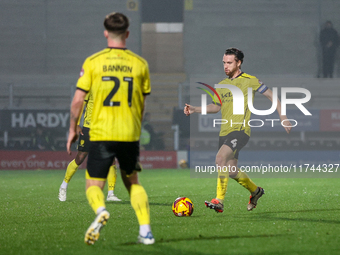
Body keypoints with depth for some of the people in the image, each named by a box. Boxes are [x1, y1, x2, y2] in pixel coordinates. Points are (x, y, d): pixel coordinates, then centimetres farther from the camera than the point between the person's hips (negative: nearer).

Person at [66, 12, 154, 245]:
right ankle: (146, 230, 7)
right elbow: (142, 105, 10)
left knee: (94, 185, 5)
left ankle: (101, 211, -28)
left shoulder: (93, 62, -2)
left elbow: (78, 100, -2)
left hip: (101, 133, -2)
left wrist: (73, 130, 11)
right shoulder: (140, 64, 4)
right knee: (132, 182, 20)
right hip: (130, 134, 2)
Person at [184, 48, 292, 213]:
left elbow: (271, 96, 6)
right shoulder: (222, 85, 16)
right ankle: (255, 191, 37)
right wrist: (195, 110, 11)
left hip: (240, 130, -7)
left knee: (220, 158, -27)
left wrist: (282, 117, 3)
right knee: (231, 170, 10)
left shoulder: (250, 81, -1)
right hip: (225, 131, 7)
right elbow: (216, 106, 25)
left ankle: (219, 201, -28)